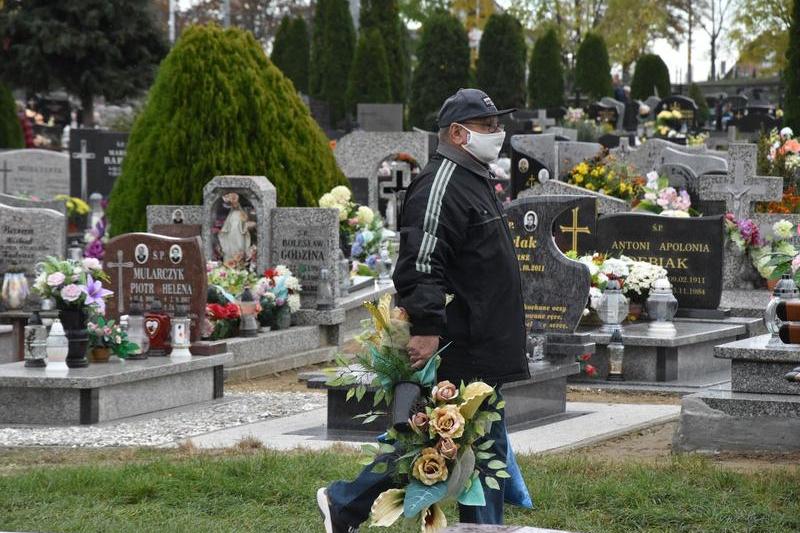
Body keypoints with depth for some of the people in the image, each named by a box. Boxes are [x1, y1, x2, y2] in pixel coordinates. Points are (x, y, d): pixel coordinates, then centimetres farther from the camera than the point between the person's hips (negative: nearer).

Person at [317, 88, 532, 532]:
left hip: (480, 350, 10)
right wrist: (427, 328, -30)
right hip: (460, 349, -10)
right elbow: (421, 263, -24)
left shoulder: (474, 181, 20)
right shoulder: (440, 186, -15)